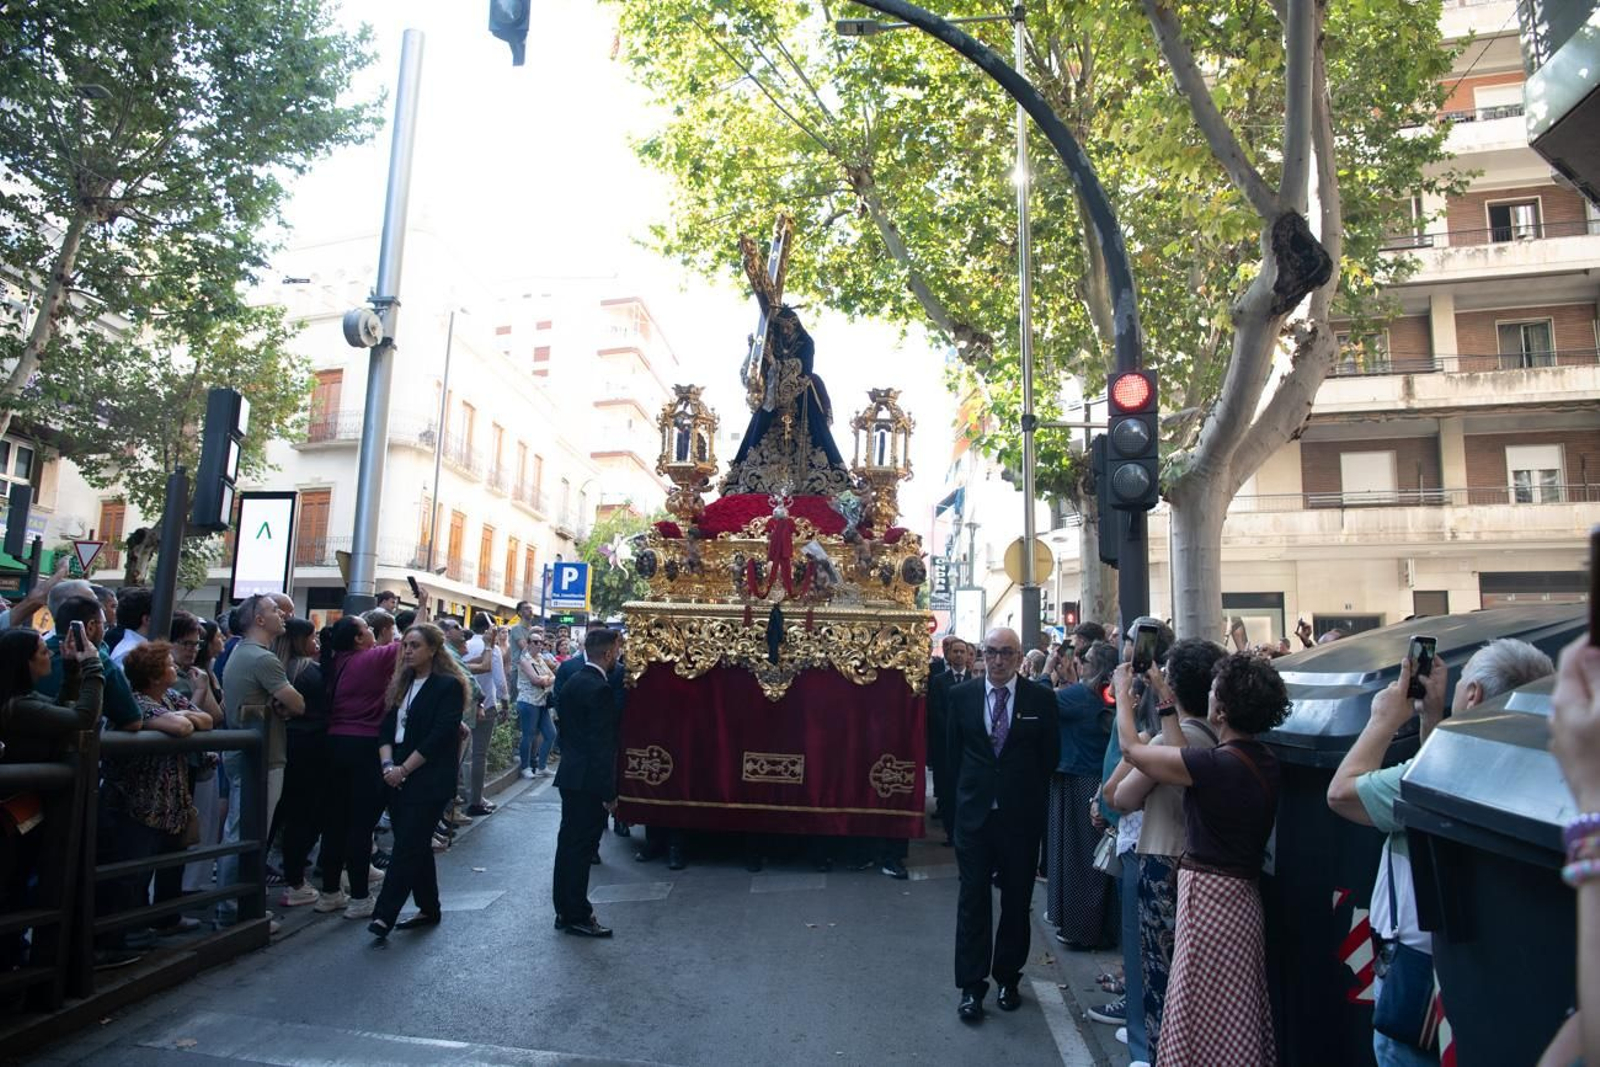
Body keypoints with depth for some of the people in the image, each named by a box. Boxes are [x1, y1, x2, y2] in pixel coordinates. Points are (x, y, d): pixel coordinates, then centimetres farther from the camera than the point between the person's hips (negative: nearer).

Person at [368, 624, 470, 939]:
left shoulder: (449, 686, -9)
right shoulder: (402, 685, 14)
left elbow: (441, 735, -16)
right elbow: (387, 727, 9)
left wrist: (404, 769, -15)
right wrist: (387, 765, -7)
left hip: (429, 780, -7)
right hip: (398, 780, 7)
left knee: (408, 847, -8)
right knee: (416, 846, 13)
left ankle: (385, 915, -7)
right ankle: (429, 908, 24)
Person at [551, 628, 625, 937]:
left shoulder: (574, 680, 8)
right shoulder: (600, 688, -20)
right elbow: (602, 745, -22)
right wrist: (609, 792, -19)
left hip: (571, 775, 10)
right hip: (589, 781, -9)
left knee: (569, 843, 16)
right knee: (582, 847, 0)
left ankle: (566, 910, 27)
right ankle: (577, 917, 10)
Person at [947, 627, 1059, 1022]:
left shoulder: (1040, 699, -5)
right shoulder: (961, 696, -1)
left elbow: (1050, 756, 4)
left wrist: (1029, 793, 6)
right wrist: (972, 788, 9)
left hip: (1021, 814, 0)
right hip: (974, 812, 0)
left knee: (1017, 900, 12)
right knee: (973, 899, 4)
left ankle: (1008, 978, 28)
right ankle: (972, 986, 13)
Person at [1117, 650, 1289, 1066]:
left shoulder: (1217, 764, -24)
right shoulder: (1263, 761, 1)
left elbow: (1131, 748, -13)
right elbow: (1183, 754, 12)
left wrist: (1122, 693, 3)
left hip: (1209, 892, -9)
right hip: (1242, 890, 9)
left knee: (1207, 1021, 5)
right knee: (1239, 1021, 20)